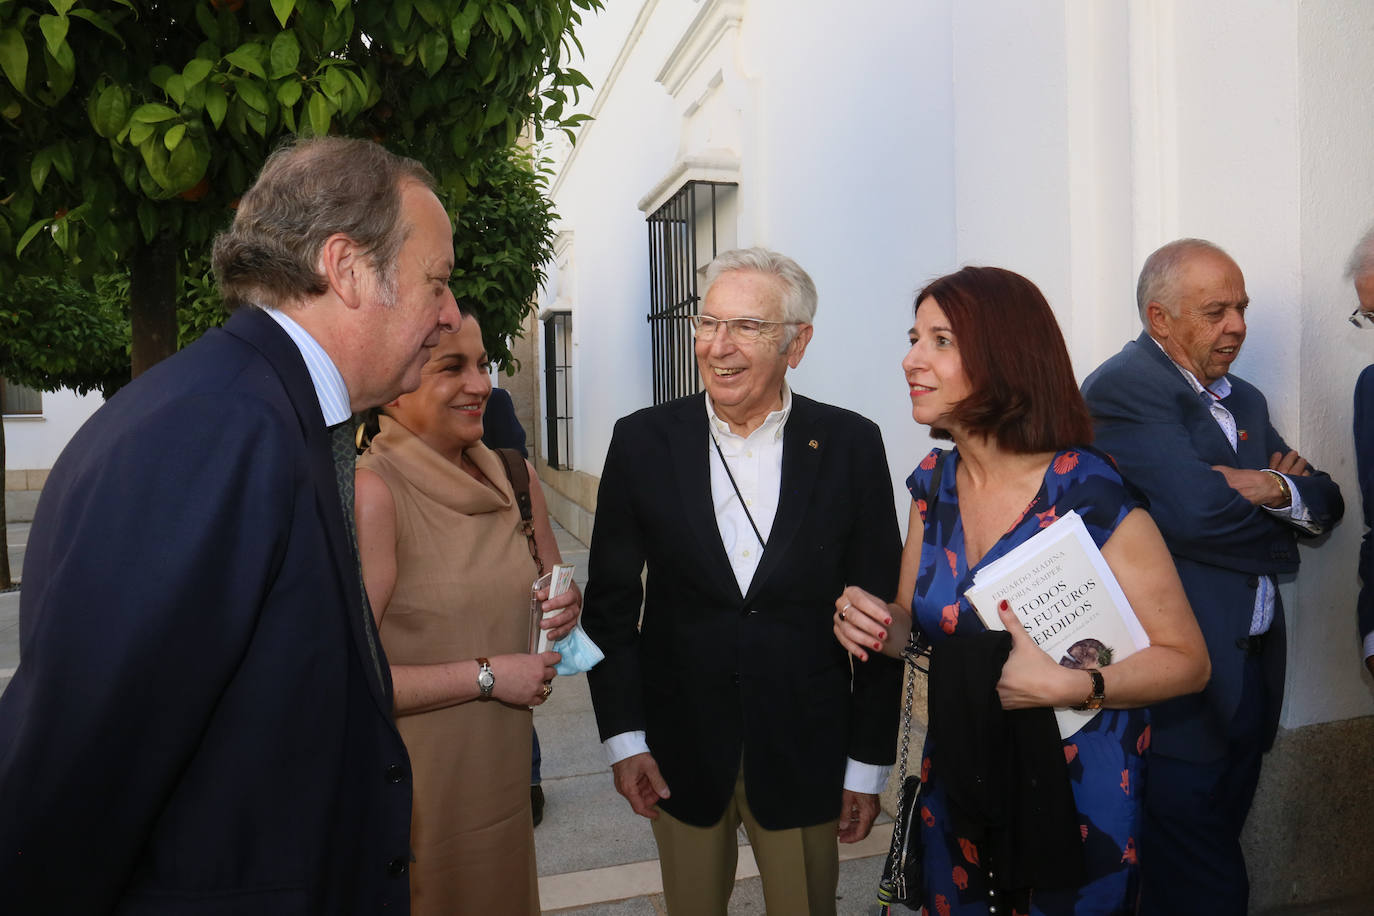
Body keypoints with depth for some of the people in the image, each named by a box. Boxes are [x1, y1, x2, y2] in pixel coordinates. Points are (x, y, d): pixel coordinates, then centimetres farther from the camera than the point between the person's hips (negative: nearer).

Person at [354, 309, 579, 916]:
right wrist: (486, 676, -19)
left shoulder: (512, 475, 1)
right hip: (416, 791, -6)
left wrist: (566, 606, -5)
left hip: (502, 773, 6)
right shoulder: (373, 490, -20)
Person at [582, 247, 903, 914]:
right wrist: (623, 736, -4)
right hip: (679, 753, 1)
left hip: (806, 753, 0)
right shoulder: (643, 441, -5)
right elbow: (610, 601, 0)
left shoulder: (850, 445, -7)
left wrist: (869, 761, -1)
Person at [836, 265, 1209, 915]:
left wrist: (1070, 686, -29)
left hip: (1075, 789, -5)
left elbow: (1187, 661, -16)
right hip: (954, 782, 5)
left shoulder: (1090, 496, -20)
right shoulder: (934, 483, -3)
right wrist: (876, 623, -14)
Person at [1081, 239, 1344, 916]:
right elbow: (1197, 513, -24)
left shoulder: (1243, 399, 17)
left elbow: (1326, 502, 14)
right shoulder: (1124, 389, -13)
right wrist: (1280, 540, -3)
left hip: (1252, 676, 9)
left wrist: (1279, 491, -10)